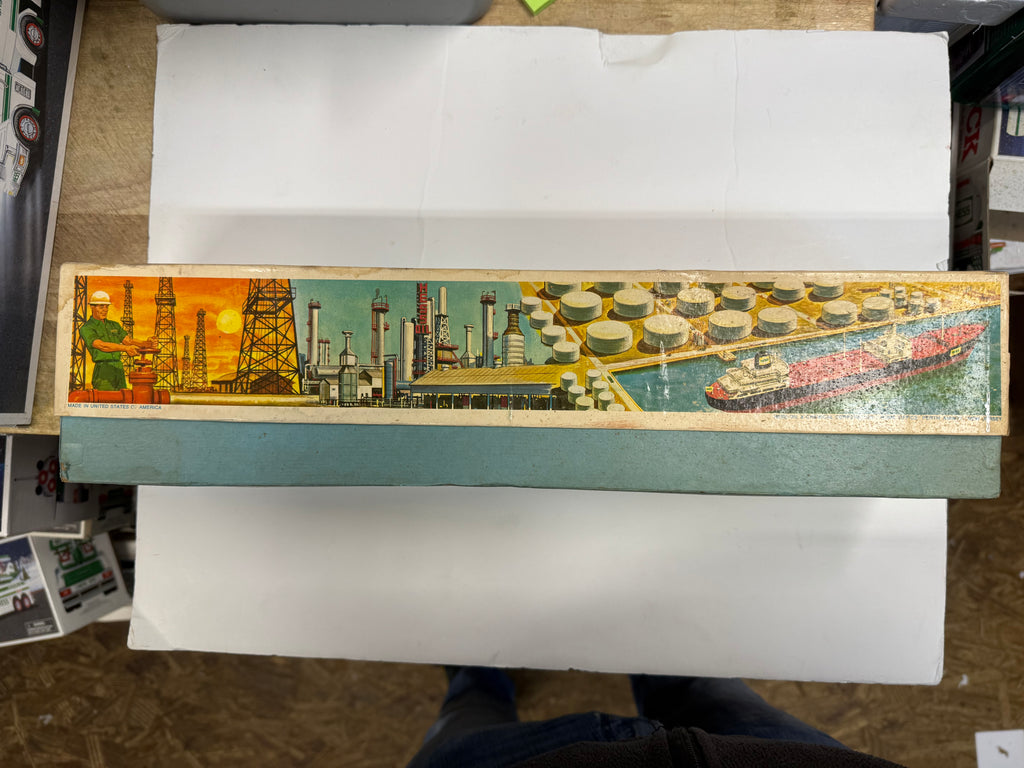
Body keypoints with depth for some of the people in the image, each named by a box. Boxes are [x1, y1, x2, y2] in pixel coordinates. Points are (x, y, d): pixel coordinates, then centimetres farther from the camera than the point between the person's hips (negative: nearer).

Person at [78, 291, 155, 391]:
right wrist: (125, 348, -29)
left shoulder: (114, 325, 21)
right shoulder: (86, 328, 1)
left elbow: (128, 341, 11)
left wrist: (145, 344, -10)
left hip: (119, 369, 6)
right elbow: (101, 345, -15)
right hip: (103, 371, -6)